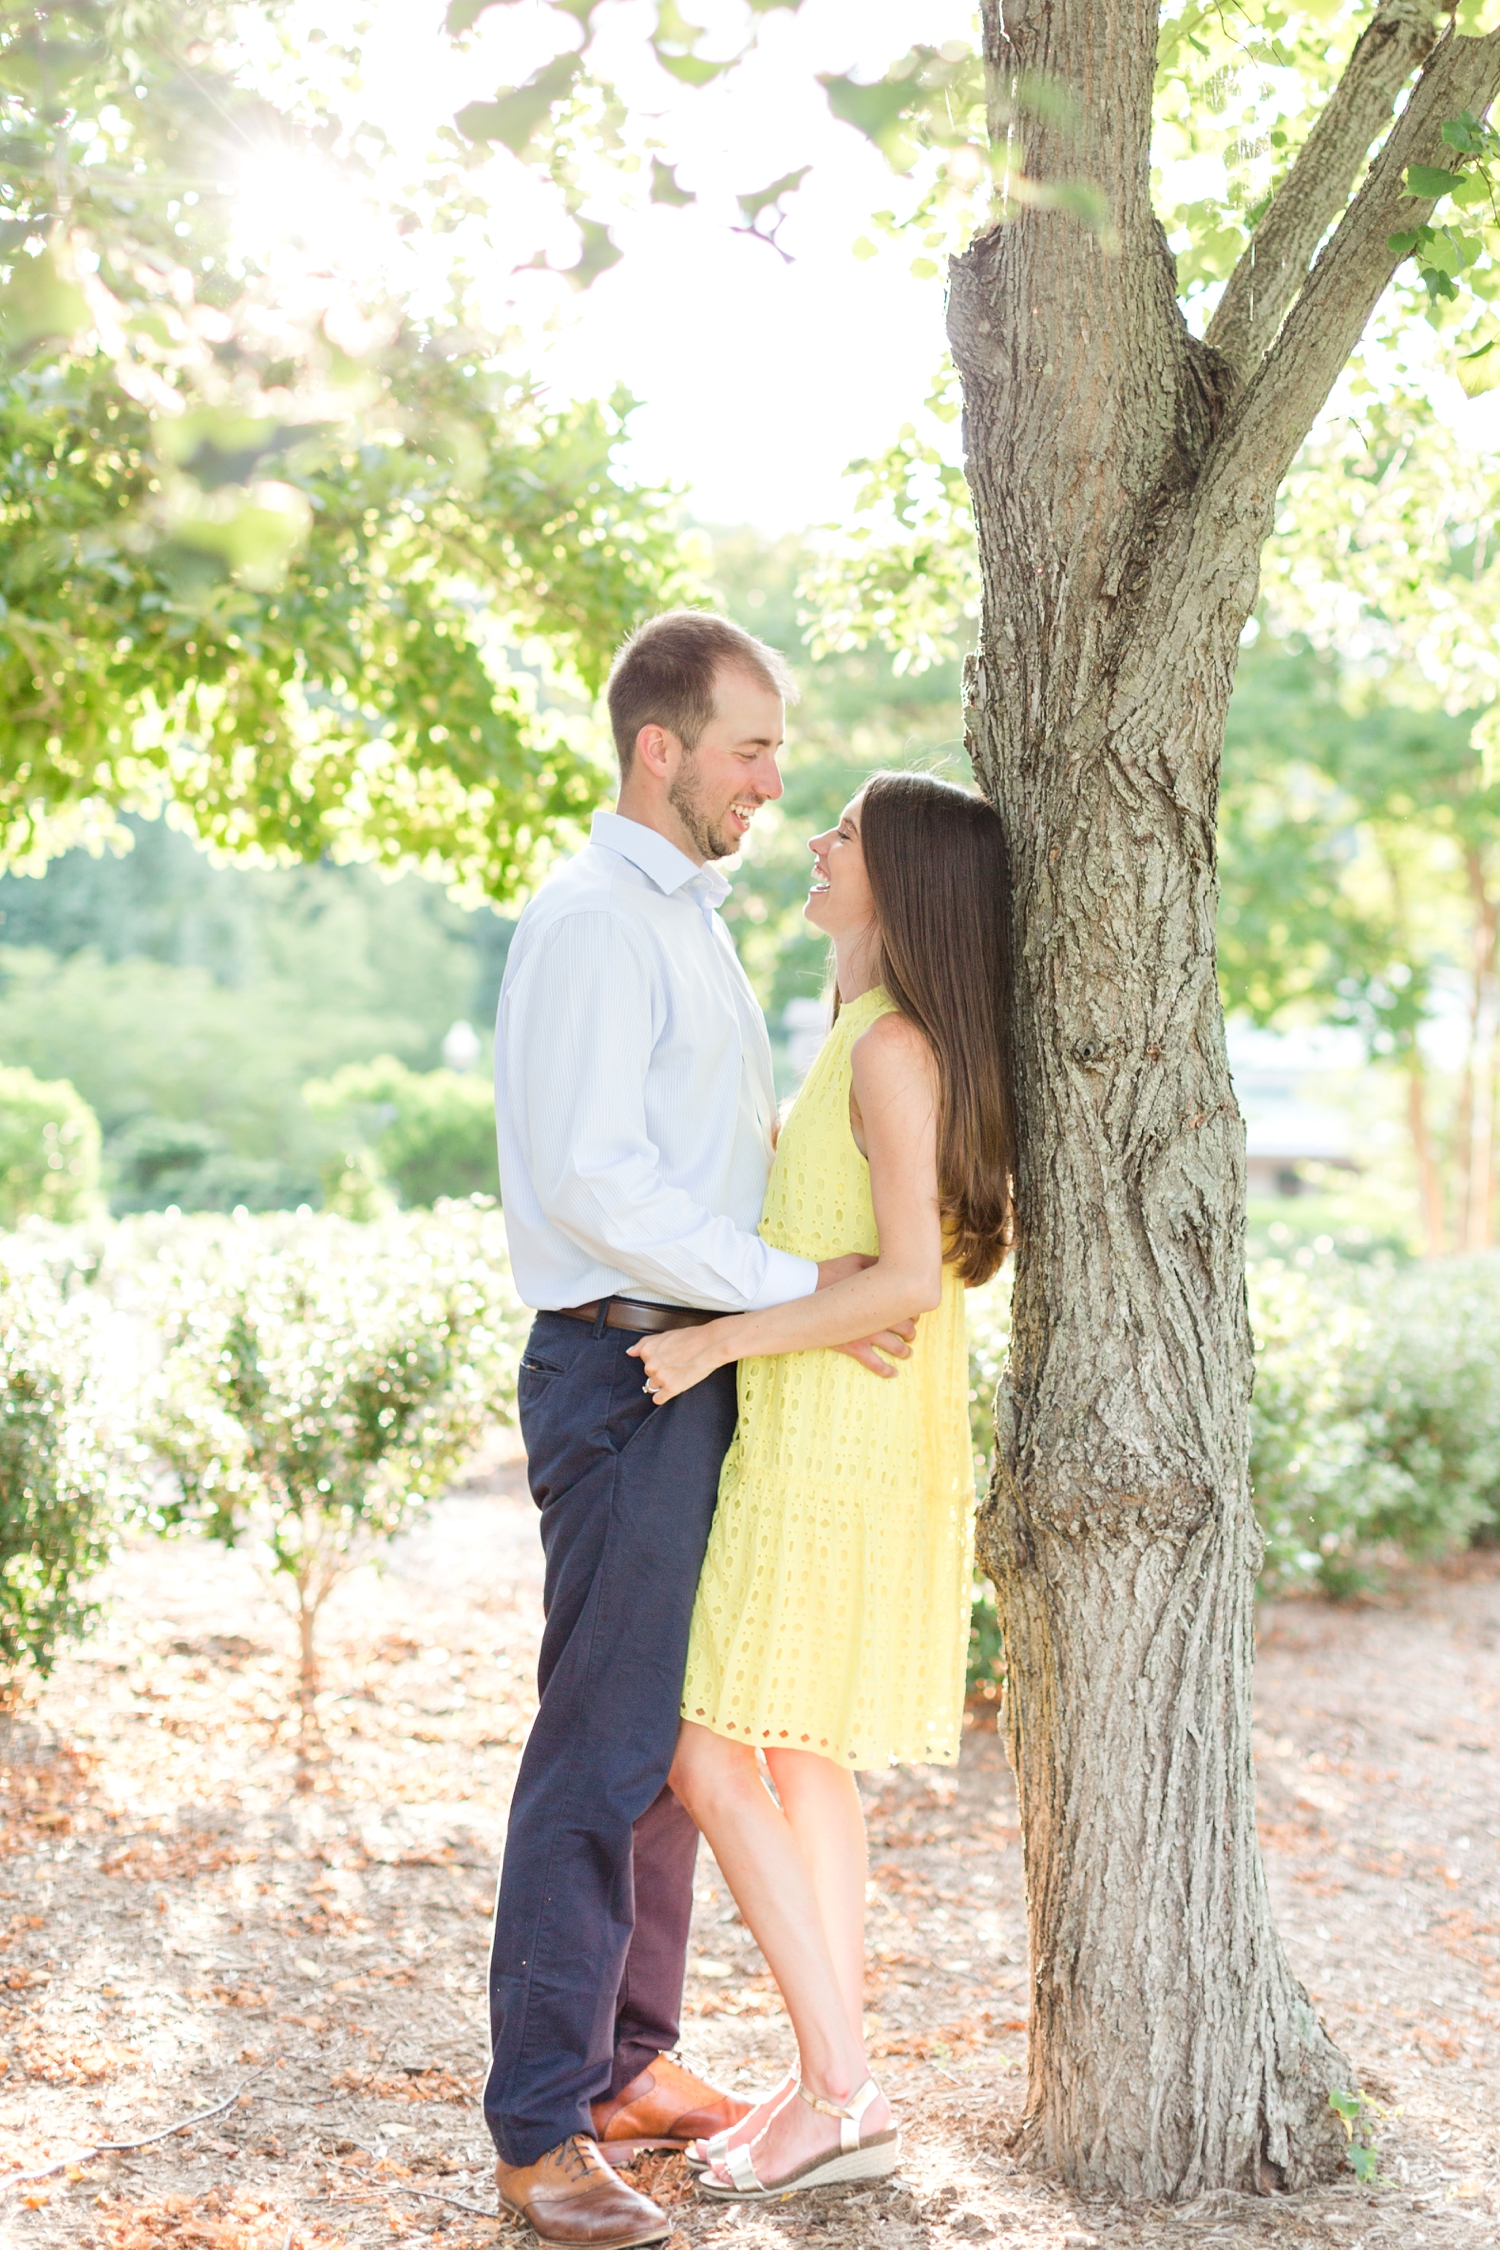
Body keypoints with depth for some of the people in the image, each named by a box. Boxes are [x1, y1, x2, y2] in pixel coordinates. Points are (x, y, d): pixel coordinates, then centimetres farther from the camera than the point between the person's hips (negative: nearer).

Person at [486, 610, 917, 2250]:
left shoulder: (693, 922, 18)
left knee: (680, 1737, 16)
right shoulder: (591, 920, -13)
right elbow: (593, 1179, -22)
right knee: (601, 1750, -6)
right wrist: (801, 1287, -21)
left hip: (702, 1372, 10)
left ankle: (629, 2066, 28)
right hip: (623, 1376, -10)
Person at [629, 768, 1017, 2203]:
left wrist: (722, 1339, -18)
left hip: (839, 1446, -10)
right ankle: (829, 2087, 18)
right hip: (818, 1438, 10)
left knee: (709, 1753, -7)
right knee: (800, 1758, 12)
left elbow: (912, 1276, -22)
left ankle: (843, 2094, -1)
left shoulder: (893, 1047, -16)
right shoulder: (866, 1040, 13)